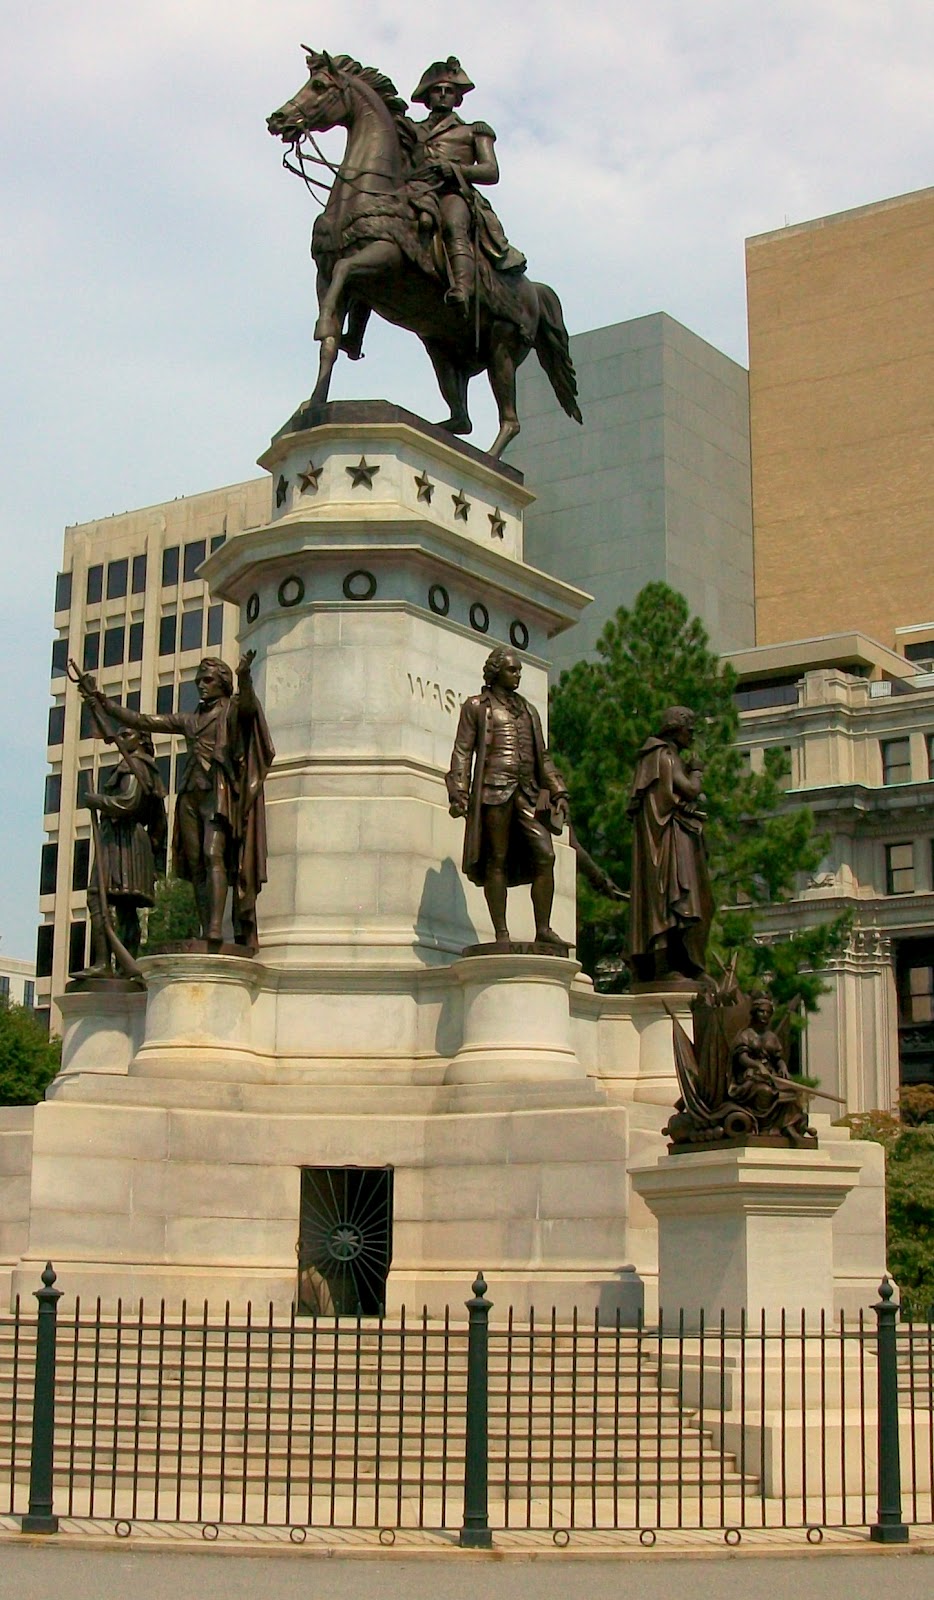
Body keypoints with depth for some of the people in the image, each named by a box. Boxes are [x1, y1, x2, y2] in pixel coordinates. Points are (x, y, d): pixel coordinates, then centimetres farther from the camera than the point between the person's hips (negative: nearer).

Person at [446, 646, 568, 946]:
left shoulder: (528, 710, 24)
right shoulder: (476, 706, 9)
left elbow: (543, 757, 25)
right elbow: (463, 752, 2)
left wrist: (558, 792, 14)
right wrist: (458, 792, -9)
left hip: (528, 791, 5)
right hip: (494, 789, -5)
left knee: (545, 855, -7)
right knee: (497, 861, -6)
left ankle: (543, 929, -5)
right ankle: (501, 933, -5)